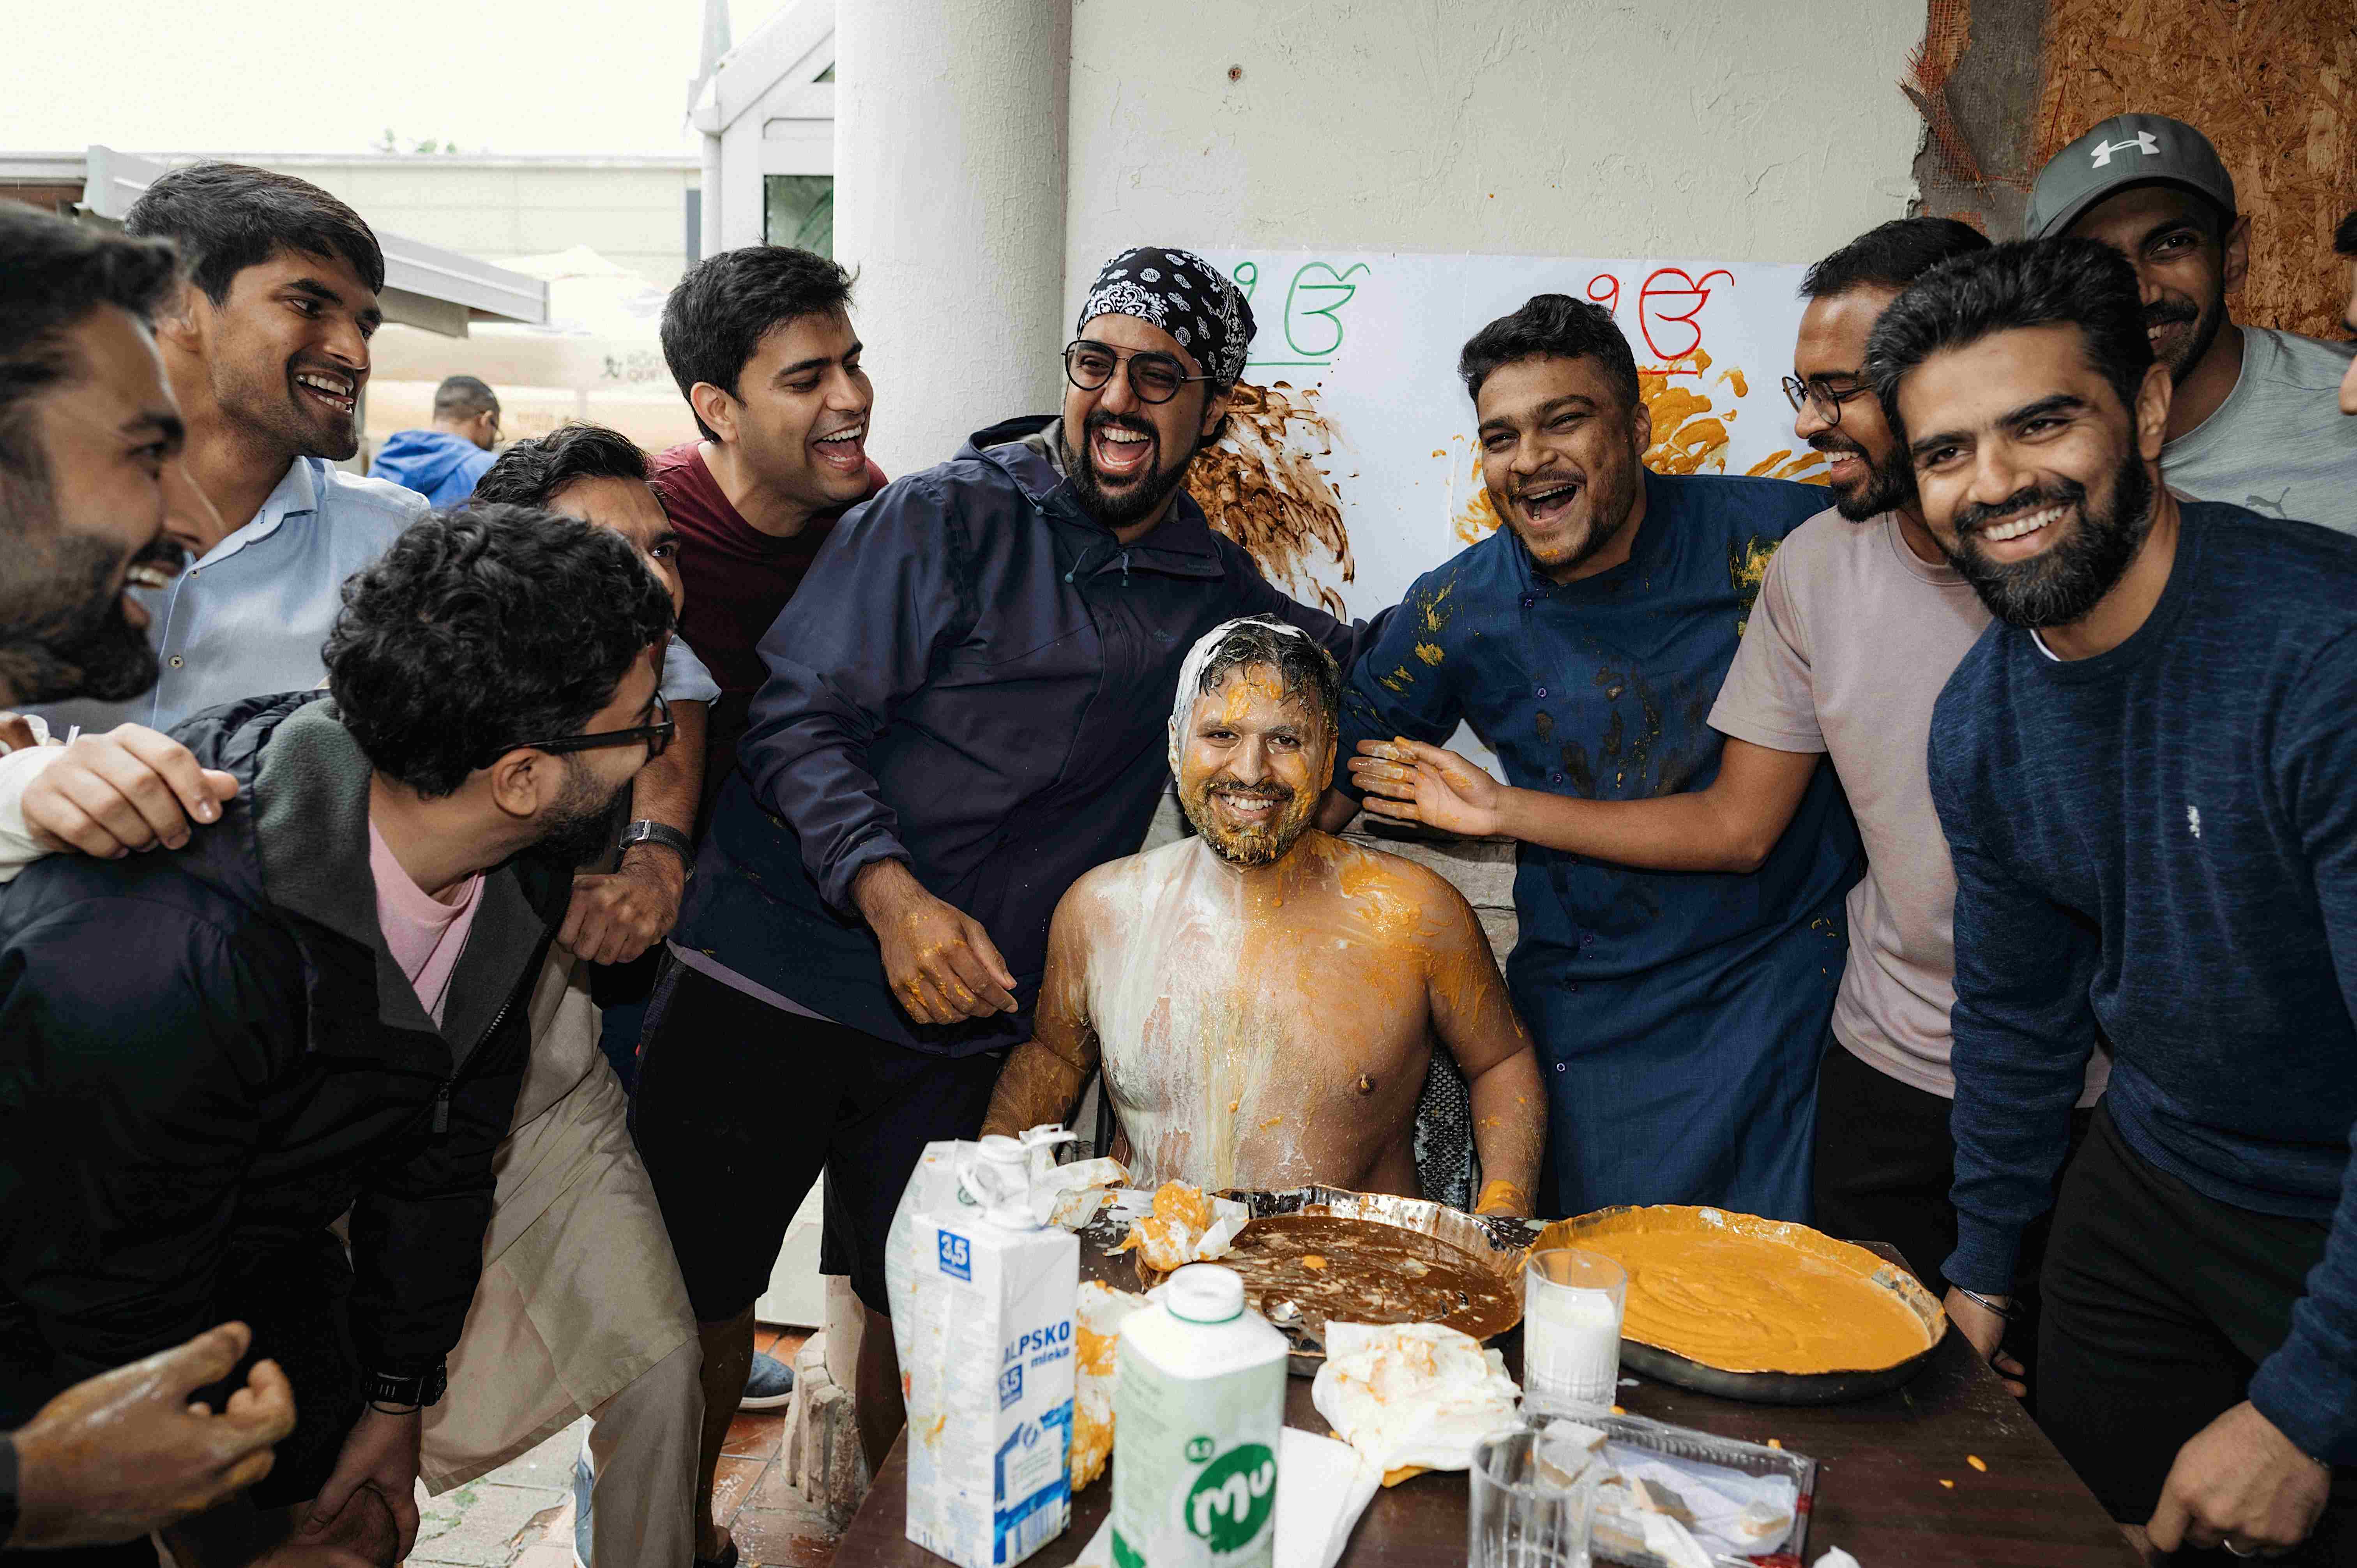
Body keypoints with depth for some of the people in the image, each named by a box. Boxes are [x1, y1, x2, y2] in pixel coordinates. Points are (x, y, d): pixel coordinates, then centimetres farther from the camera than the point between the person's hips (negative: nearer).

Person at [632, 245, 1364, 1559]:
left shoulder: (1213, 594, 7)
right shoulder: (947, 518, -5)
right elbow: (798, 718, -9)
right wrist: (894, 897, -23)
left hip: (961, 1021, 3)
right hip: (772, 985, -2)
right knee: (697, 1289, 9)